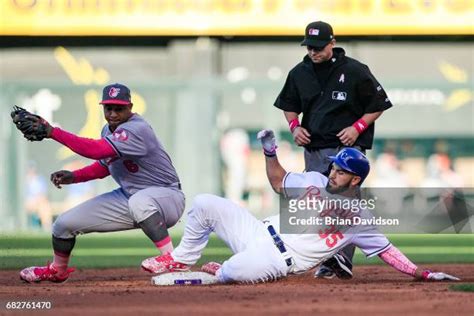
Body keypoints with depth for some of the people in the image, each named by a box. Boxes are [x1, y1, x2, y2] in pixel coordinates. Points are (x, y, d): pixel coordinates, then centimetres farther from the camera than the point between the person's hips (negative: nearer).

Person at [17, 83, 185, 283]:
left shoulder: (137, 129, -27)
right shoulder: (109, 130, 3)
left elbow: (96, 150, -38)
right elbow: (104, 165, 17)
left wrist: (53, 132, -38)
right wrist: (73, 176, -1)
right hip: (128, 197, 9)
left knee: (139, 201, -46)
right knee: (65, 223, 7)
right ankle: (57, 271, 34)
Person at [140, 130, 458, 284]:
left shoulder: (358, 219, -3)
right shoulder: (315, 180, 10)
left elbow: (386, 250, -1)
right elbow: (278, 181, 22)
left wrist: (422, 274, -10)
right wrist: (270, 151, 4)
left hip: (279, 261, -6)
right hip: (258, 231, 6)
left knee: (238, 272, -38)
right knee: (204, 203, -5)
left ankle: (219, 272, 1)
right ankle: (182, 259, 16)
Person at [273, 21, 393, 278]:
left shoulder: (354, 71, -6)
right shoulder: (299, 73, 7)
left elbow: (378, 104, 0)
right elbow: (288, 104, 23)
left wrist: (357, 127, -12)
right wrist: (294, 126, 4)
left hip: (347, 147, -5)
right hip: (314, 148, 5)